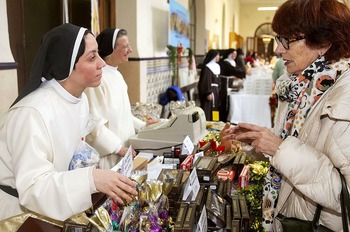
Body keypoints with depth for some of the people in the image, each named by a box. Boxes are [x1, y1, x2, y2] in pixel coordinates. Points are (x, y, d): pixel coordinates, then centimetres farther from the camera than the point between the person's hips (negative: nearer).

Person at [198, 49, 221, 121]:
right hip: (209, 91, -9)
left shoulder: (216, 66, 12)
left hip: (215, 91, 9)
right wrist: (208, 93, -22)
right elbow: (205, 81, -19)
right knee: (208, 109, -5)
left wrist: (218, 90, 17)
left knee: (214, 109, 11)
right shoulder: (206, 68, -15)